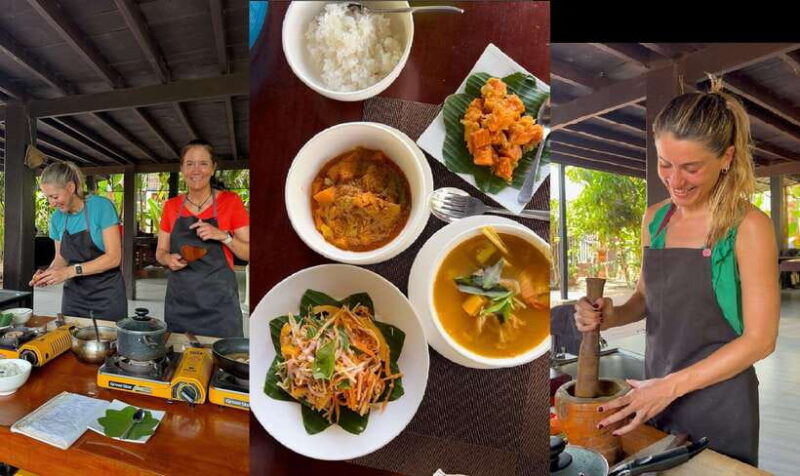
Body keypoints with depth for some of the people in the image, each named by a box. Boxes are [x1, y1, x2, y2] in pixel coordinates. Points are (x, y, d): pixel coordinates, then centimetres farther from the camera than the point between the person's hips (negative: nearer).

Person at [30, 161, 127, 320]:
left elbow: (113, 257, -17)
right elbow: (60, 257, 14)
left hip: (106, 295, -5)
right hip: (73, 294, 5)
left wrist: (71, 271, -22)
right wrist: (48, 273, -6)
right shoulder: (56, 218, 4)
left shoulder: (102, 206, -13)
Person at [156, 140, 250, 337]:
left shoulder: (230, 201, -4)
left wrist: (223, 236, -19)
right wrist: (169, 259, -7)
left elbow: (249, 253, -4)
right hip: (179, 301, 3)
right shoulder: (171, 206, 7)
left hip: (218, 301, -3)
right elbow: (160, 252, 14)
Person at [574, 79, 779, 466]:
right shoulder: (654, 219, -1)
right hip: (654, 394, 5)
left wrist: (671, 386, -19)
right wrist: (612, 316, -11)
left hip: (718, 403, -4)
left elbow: (760, 340, -14)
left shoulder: (748, 227, -15)